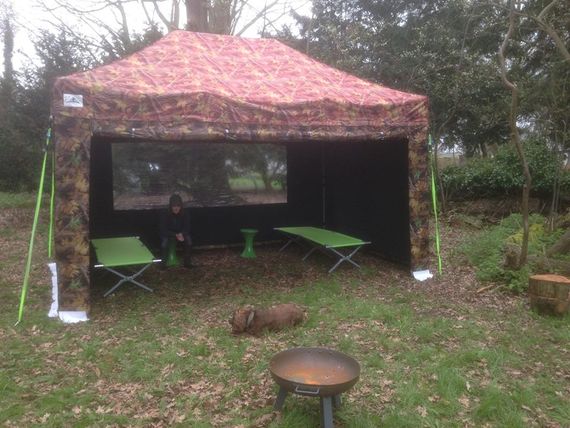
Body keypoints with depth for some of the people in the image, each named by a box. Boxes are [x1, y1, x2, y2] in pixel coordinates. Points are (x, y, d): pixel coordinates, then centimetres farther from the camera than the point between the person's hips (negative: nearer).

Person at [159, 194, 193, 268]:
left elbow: (187, 228, -10)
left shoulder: (185, 213, -16)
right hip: (168, 234, -2)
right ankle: (163, 263, -9)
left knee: (189, 241, -27)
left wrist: (181, 234, -33)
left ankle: (187, 262, -10)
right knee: (164, 244, -32)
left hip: (181, 234, 2)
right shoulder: (164, 213, -21)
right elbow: (163, 230, -20)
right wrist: (175, 235, -33)